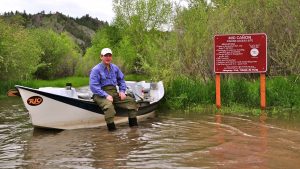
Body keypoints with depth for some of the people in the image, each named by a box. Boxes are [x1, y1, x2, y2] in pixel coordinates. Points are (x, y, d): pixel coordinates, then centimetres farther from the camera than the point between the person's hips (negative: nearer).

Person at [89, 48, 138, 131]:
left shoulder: (115, 68, 13)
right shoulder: (96, 70, -6)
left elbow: (121, 80, 23)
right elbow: (93, 86, -14)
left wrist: (122, 91, 3)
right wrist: (106, 95, -22)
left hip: (114, 93, 6)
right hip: (101, 95, -6)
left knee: (131, 101, -6)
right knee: (109, 105, -37)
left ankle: (133, 124, -1)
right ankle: (111, 127, -29)